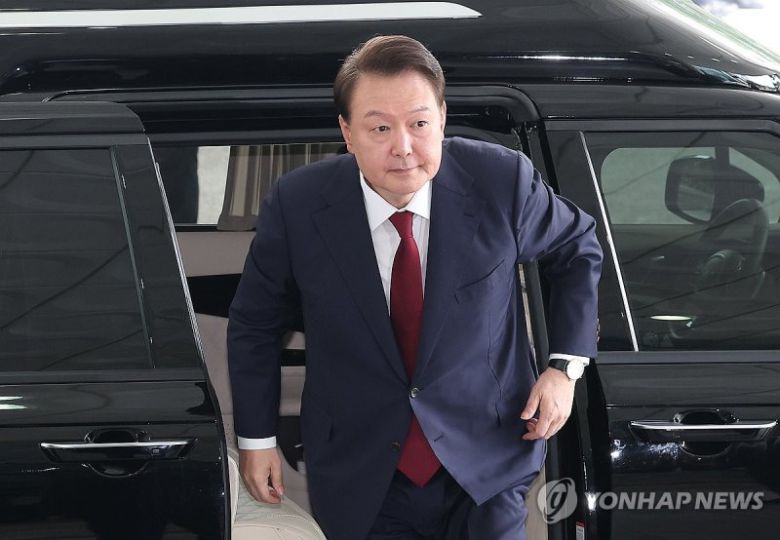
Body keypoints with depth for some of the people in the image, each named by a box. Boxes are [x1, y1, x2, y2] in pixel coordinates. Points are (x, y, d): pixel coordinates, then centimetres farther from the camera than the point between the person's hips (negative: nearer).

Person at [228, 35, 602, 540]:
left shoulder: (502, 180, -15)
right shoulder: (298, 207, -14)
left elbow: (576, 248, 4)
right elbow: (255, 324, 2)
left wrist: (565, 366, -3)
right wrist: (256, 437, 5)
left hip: (488, 455, 0)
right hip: (364, 475, 0)